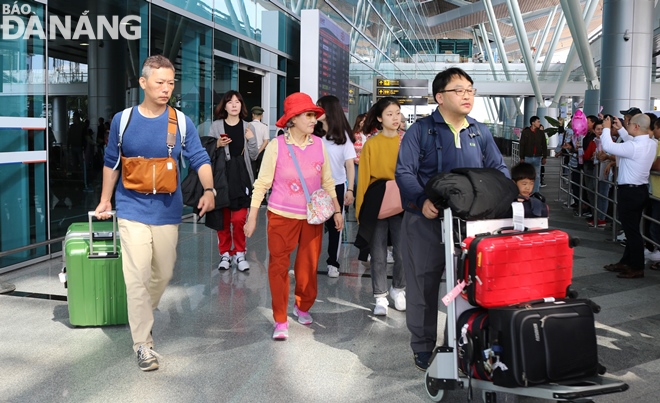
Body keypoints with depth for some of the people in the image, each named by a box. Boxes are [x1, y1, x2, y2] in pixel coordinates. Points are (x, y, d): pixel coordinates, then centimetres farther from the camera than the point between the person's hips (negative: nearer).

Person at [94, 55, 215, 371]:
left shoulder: (181, 123, -2)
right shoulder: (122, 120, -2)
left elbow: (199, 159, -4)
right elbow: (111, 163, 10)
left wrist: (208, 190, -22)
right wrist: (105, 201, 15)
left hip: (167, 211, 2)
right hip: (132, 210, -2)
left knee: (163, 274, 14)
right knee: (137, 278, -7)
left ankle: (142, 315, 41)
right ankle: (143, 343, 3)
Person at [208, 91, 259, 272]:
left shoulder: (248, 127, 9)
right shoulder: (216, 126, 5)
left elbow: (254, 156, 10)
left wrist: (251, 140, -5)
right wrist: (218, 145, -11)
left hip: (241, 177, 0)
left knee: (239, 219, -5)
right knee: (223, 218, 3)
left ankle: (239, 254, 11)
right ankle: (225, 254, 17)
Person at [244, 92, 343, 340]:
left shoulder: (319, 145, 3)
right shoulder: (276, 146, -7)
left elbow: (327, 181, 12)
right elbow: (262, 183, -2)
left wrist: (337, 211, 11)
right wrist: (252, 217, -3)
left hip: (313, 216, 3)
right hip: (281, 215, -3)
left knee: (309, 265, 8)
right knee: (279, 266, -2)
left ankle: (303, 307, 33)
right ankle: (280, 321, 9)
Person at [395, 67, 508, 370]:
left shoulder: (480, 132, 12)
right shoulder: (421, 130, -3)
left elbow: (499, 169, 15)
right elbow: (404, 172, -11)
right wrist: (422, 201, -28)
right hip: (426, 220, -4)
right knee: (423, 285, 5)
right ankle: (423, 348, 21)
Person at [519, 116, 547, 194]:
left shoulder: (541, 133, 6)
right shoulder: (525, 132, -1)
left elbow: (544, 146, 9)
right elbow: (522, 145, -1)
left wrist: (544, 157, 3)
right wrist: (521, 158, -4)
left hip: (537, 158, 2)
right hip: (528, 157, -2)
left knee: (537, 176, 4)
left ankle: (535, 192, 10)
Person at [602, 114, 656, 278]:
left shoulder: (633, 147, -24)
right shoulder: (651, 143, 4)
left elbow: (608, 147, -20)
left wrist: (606, 128, -5)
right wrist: (620, 129, 22)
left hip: (630, 191, -9)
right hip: (641, 189, 9)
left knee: (632, 230, -1)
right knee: (632, 229, 17)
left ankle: (637, 268, 6)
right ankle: (626, 262, 28)